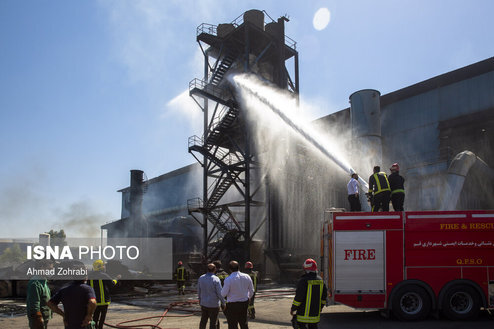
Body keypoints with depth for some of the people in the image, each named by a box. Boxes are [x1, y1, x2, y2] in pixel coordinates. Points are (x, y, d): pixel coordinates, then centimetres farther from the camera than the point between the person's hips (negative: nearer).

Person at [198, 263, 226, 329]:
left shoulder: (201, 278, -1)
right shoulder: (216, 279, -17)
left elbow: (199, 291, 10)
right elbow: (220, 293, -15)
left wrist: (200, 299, 26)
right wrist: (223, 303, -2)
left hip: (203, 304, 5)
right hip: (214, 304, -5)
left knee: (203, 321, 17)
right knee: (213, 323, 5)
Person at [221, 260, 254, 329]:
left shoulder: (228, 279, -17)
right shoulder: (247, 277, -3)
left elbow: (223, 294, -14)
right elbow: (251, 291, 7)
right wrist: (248, 298, 25)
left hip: (233, 305, -5)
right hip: (244, 303, 5)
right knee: (244, 323, 20)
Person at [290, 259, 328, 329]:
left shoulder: (303, 280, -17)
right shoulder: (320, 280, 6)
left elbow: (298, 297, -17)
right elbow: (324, 295, 14)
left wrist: (292, 309, -6)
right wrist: (320, 308, 27)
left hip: (304, 314, -7)